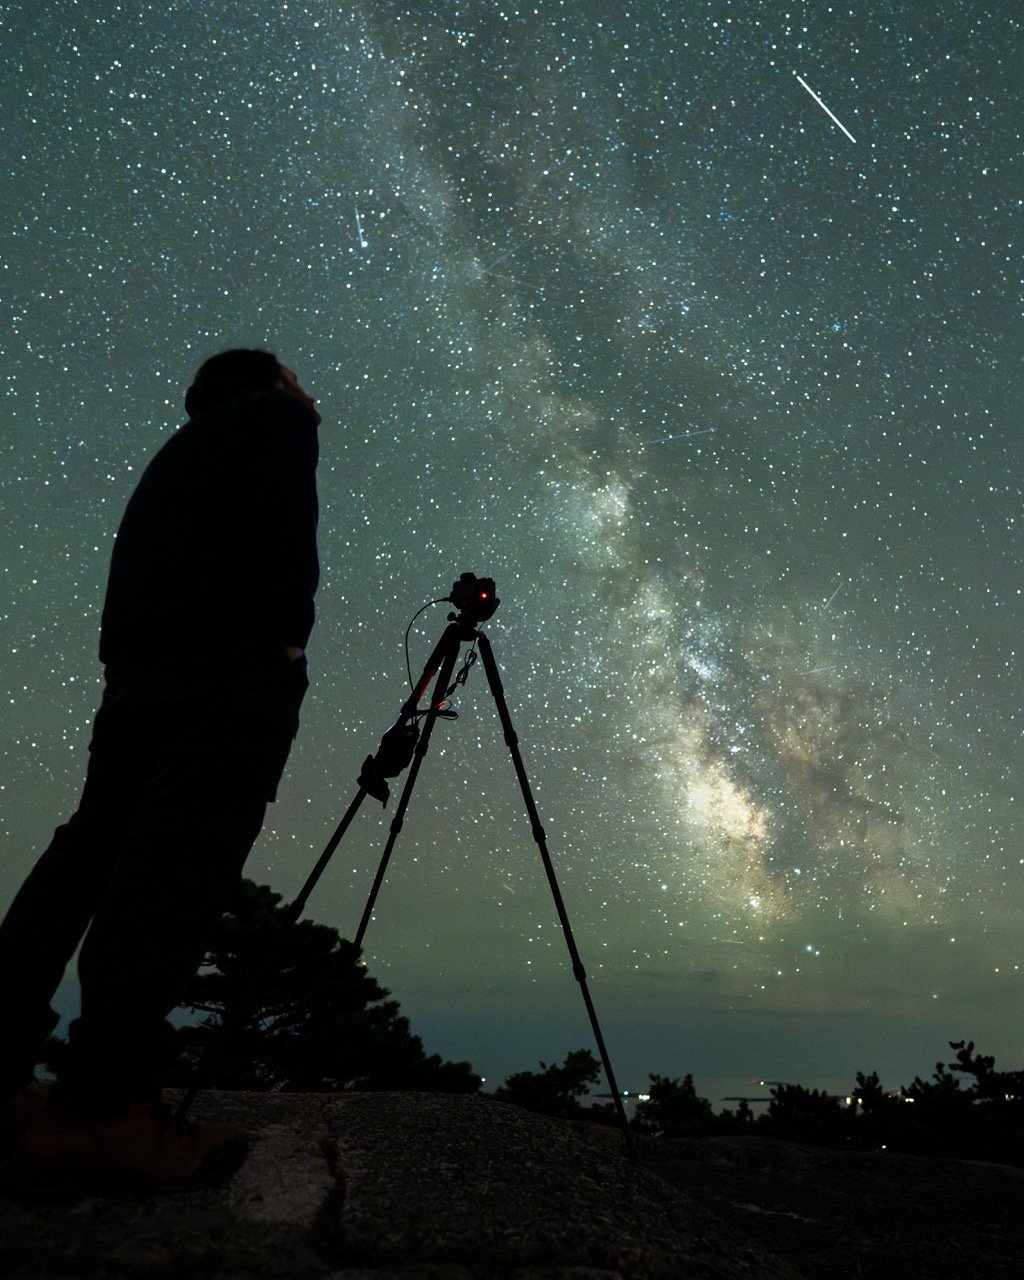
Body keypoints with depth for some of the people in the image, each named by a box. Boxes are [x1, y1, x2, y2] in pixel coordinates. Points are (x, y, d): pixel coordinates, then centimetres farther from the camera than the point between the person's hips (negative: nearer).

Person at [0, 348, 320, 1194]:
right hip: (236, 655, -8)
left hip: (135, 656, 9)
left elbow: (148, 549, 26)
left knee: (94, 847, 5)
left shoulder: (185, 444, 36)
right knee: (182, 860, -18)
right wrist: (290, 631, -8)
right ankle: (99, 1112, -26)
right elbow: (284, 512, -6)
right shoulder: (275, 411, 14)